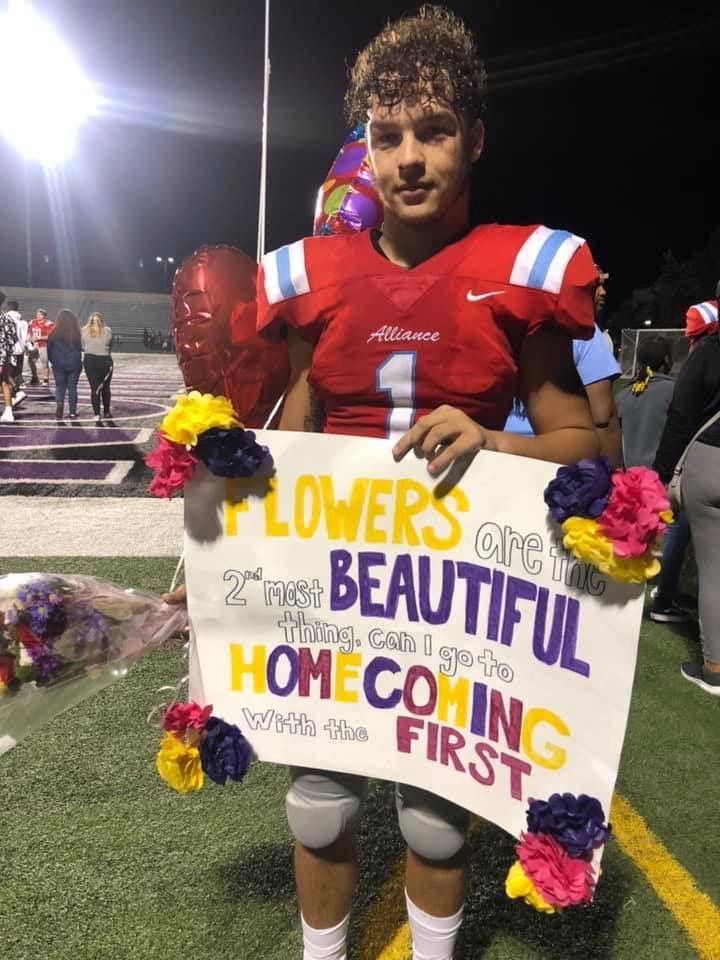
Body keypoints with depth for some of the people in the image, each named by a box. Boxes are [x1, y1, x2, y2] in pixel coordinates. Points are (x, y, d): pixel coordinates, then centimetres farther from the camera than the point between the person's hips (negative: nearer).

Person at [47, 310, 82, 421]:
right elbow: (81, 348, 1)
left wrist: (51, 361, 18)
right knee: (72, 387, 9)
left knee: (60, 387, 13)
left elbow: (49, 349, 2)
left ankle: (59, 403, -14)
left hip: (59, 365, 0)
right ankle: (73, 413, 9)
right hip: (74, 365, 0)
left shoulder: (54, 333, -7)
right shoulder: (77, 333, -10)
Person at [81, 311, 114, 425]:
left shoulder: (84, 331, 3)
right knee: (105, 387, 15)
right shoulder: (107, 331, 0)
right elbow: (110, 347, 5)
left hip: (89, 360, 1)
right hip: (105, 361, -1)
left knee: (94, 388, 2)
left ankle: (97, 416, -6)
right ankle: (106, 412, 30)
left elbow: (82, 347, 6)